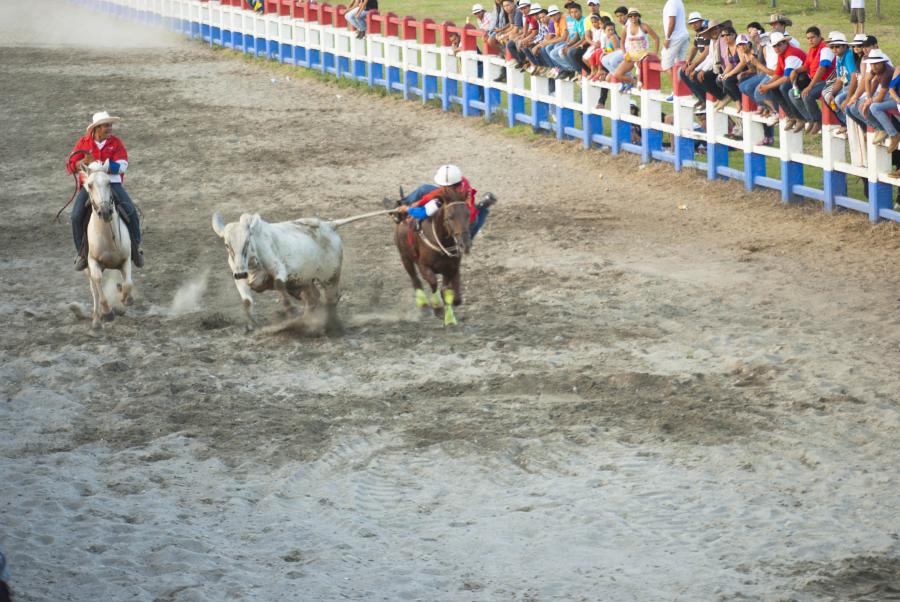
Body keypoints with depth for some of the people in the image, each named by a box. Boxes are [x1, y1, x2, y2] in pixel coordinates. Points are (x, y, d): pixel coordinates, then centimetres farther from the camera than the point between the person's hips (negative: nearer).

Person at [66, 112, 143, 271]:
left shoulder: (116, 143, -1)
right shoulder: (83, 142, 3)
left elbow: (122, 166, -14)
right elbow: (70, 165, 2)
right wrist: (83, 162, -21)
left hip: (112, 183, 0)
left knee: (130, 211, -19)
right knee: (77, 216, -19)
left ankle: (135, 247, 2)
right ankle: (81, 251, -1)